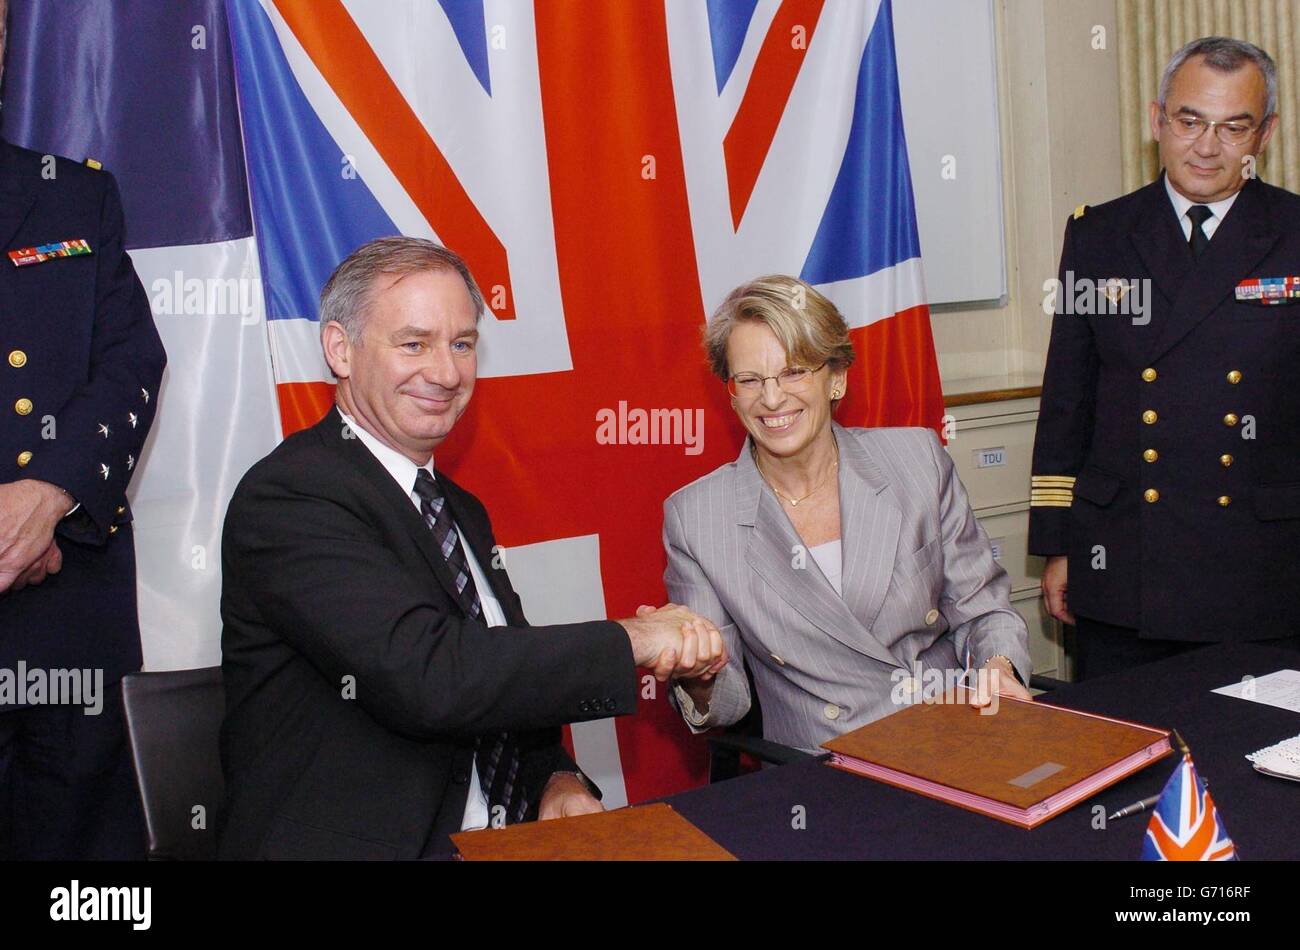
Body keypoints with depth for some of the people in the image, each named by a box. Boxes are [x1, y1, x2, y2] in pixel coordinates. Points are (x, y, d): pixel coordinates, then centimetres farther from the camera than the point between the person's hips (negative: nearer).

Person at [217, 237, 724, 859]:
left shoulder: (463, 512, 15)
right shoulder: (286, 498, -13)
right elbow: (426, 676, -25)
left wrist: (555, 778, -2)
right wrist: (630, 640, -18)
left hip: (504, 836, 8)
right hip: (350, 846, -7)